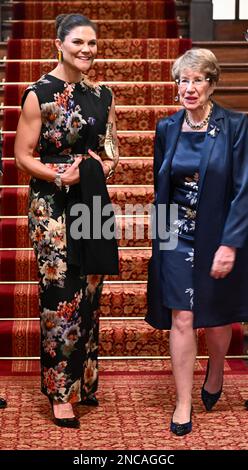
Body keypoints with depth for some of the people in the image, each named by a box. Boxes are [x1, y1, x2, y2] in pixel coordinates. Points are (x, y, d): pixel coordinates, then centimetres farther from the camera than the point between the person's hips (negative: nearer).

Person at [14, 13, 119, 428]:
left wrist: (106, 165, -3)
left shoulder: (101, 95, 9)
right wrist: (61, 176, -19)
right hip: (53, 207, -6)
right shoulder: (40, 94, -8)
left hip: (92, 202, 6)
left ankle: (84, 381, 26)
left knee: (89, 295, 11)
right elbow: (22, 156, -7)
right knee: (61, 296, -5)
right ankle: (60, 393, 5)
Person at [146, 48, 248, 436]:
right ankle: (183, 403, 9)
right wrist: (160, 236, 11)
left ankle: (215, 373, 43)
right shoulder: (167, 129, 3)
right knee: (181, 319, -1)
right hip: (178, 236, 2)